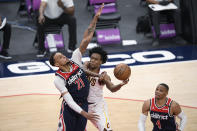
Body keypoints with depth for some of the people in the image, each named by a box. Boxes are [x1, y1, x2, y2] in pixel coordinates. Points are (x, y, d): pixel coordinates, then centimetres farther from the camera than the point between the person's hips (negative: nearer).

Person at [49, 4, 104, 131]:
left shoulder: (75, 60, -5)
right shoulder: (59, 79, -18)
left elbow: (86, 40, -12)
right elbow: (69, 100, -23)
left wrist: (95, 18, -18)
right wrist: (84, 113, -32)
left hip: (84, 105, 5)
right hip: (69, 109, -5)